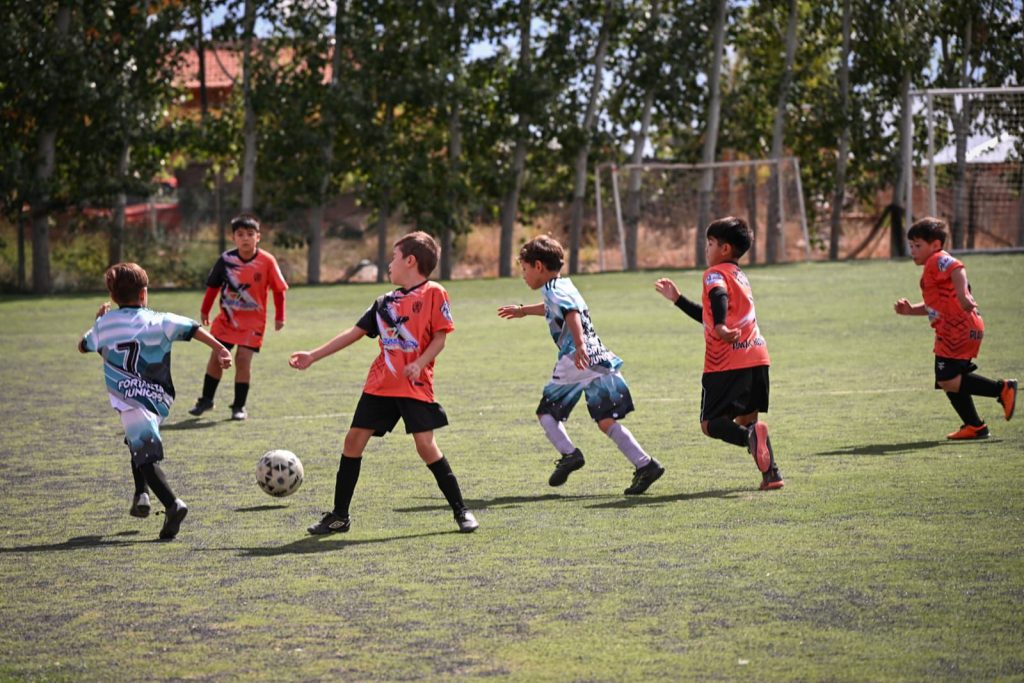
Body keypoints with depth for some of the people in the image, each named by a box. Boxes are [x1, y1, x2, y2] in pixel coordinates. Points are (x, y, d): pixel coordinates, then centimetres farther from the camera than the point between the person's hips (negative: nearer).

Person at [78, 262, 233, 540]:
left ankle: (172, 504, -29)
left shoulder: (103, 324, 6)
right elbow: (193, 329, -11)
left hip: (129, 400, -2)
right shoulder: (158, 321, 2)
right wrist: (219, 349, -17)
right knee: (140, 443, 29)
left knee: (145, 456, -10)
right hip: (157, 399, 2)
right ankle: (141, 494, 16)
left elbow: (83, 346, 24)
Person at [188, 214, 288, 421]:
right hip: (227, 318, 3)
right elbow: (213, 286, 6)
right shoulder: (226, 260, -8)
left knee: (243, 358, -10)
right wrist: (205, 311, 11)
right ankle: (206, 400, 24)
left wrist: (279, 316, -3)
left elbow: (278, 289, -4)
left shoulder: (267, 261, -13)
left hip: (253, 320, -3)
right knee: (216, 357, 7)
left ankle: (239, 406, 2)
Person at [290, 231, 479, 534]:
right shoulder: (385, 302, 15)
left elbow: (440, 336, -6)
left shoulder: (433, 293, -2)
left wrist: (420, 363, -21)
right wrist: (313, 356, 15)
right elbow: (354, 333, 17)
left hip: (416, 385, -6)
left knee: (425, 444, -13)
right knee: (354, 439, 1)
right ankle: (339, 516, 9)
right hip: (380, 384, 6)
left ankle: (461, 510, 1)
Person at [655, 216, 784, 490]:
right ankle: (771, 473, -1)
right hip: (756, 357, 8)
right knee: (746, 418, 15)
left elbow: (719, 296, -27)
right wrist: (677, 299, 39)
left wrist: (720, 328, -44)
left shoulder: (716, 273, -2)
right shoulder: (740, 276, 25)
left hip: (727, 362, -8)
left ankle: (750, 436, -29)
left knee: (710, 423, -2)